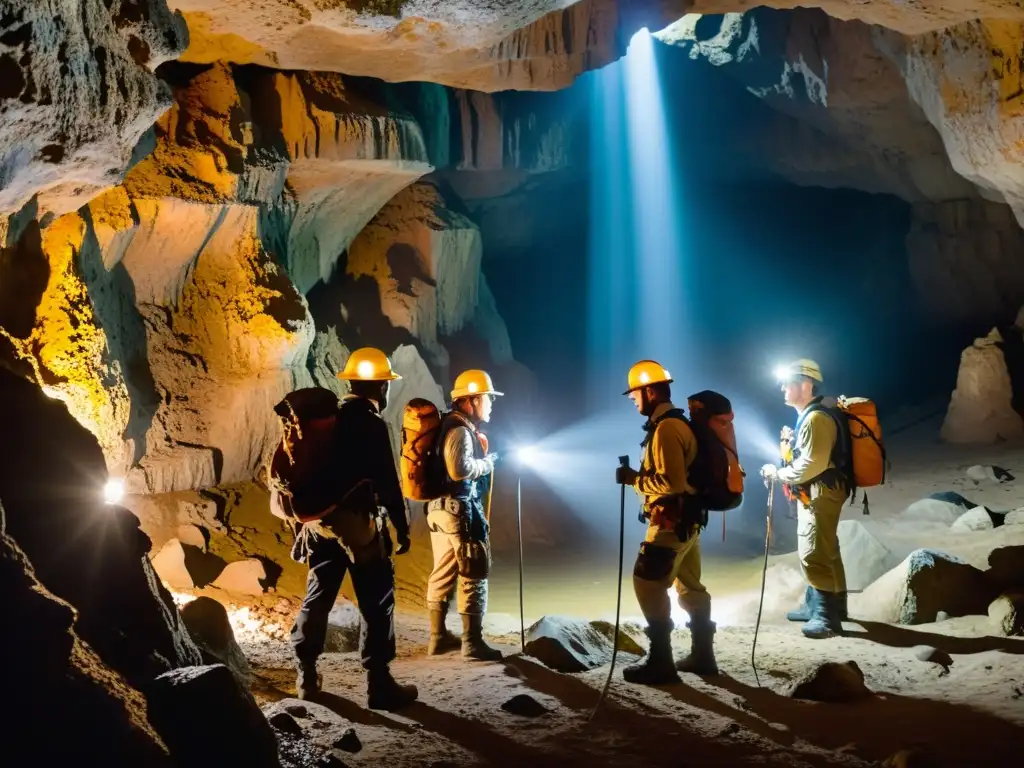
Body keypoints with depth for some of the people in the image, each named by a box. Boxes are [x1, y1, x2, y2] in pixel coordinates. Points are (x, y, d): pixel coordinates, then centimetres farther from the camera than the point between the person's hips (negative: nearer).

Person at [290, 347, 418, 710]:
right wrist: (402, 526, -7)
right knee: (377, 602, 0)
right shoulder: (372, 424, -12)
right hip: (356, 521, -7)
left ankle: (306, 677, 21)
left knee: (317, 597, 15)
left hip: (321, 519, 7)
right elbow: (387, 481, -14)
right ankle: (379, 683, 1)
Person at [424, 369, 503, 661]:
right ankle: (473, 642, -1)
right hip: (459, 510, -10)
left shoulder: (450, 425, 15)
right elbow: (459, 469, -28)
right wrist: (488, 463, -12)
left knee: (443, 574, 13)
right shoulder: (460, 430, -16)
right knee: (473, 576, -4)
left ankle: (438, 637, 19)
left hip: (439, 507, 10)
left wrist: (482, 459, 8)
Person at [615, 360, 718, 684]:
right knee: (690, 587, 16)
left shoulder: (665, 428, -19)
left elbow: (672, 481, -25)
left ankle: (661, 663, -3)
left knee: (648, 585, -6)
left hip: (672, 522, -10)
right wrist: (640, 476, 13)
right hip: (688, 520, 10)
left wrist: (634, 479, -15)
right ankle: (702, 655, 23)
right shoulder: (678, 423, 14)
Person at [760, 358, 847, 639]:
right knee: (813, 552, 18)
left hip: (820, 493, -11)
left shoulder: (817, 418, -20)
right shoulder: (807, 416, 14)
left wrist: (778, 473, -15)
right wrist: (793, 440, 9)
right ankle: (815, 605, 29)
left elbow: (812, 464, -25)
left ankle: (829, 615, -8)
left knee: (816, 553, -11)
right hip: (811, 493, 11)